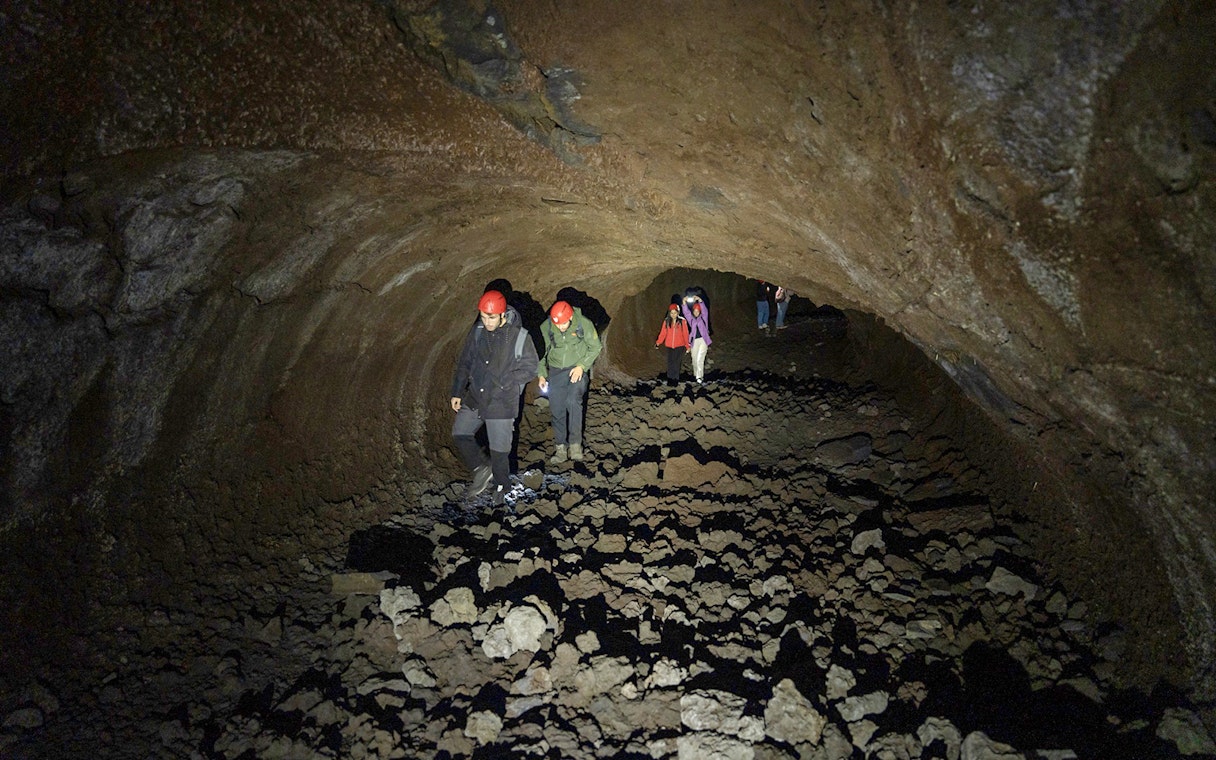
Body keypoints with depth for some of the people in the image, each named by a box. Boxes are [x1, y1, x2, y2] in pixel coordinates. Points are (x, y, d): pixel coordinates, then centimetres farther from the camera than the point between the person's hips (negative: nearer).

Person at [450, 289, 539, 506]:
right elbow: (464, 362, 7)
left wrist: (503, 381, -18)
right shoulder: (477, 331, -3)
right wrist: (457, 393, 7)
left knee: (499, 448, 5)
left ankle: (501, 487, 29)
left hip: (502, 401, -5)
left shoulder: (519, 336, -16)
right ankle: (482, 468, 30)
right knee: (460, 433, 11)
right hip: (474, 396, 5)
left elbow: (529, 368, -8)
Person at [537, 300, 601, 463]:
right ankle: (561, 448, 12)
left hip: (578, 369, -3)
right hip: (556, 371, 3)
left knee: (573, 401, -26)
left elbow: (595, 347, -3)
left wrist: (581, 366, -13)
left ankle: (575, 444, -19)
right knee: (557, 409, 1)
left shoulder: (584, 324, -14)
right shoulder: (546, 327, -8)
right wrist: (541, 374, -2)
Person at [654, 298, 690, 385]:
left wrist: (687, 345, 1)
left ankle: (675, 379, 10)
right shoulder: (666, 321, 1)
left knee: (676, 362, -2)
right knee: (670, 362, 3)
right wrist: (658, 342, -12)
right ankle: (670, 378, 14)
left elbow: (685, 334, -2)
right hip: (669, 345, 2)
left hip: (679, 345, -2)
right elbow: (663, 332, -1)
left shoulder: (682, 321, -6)